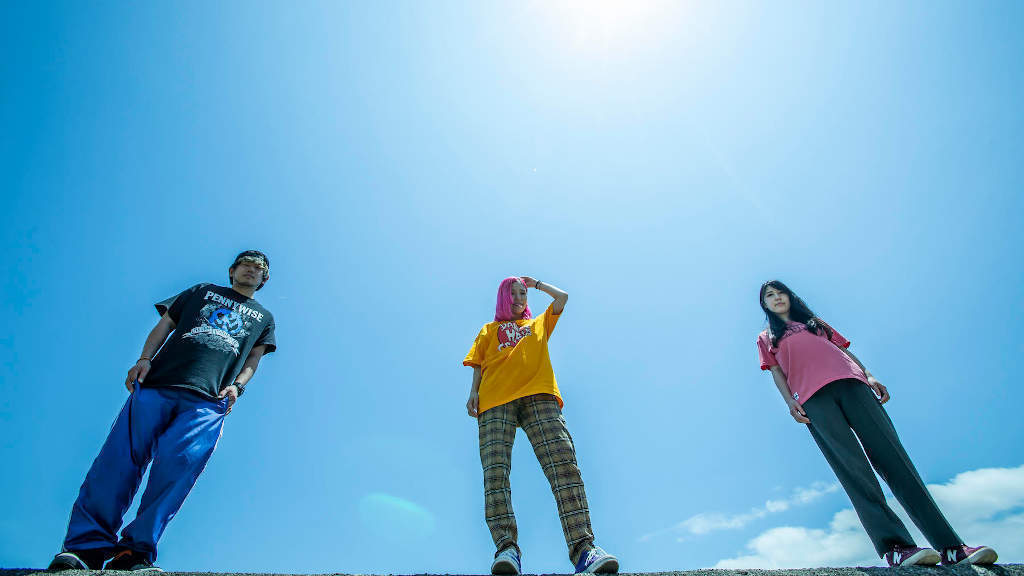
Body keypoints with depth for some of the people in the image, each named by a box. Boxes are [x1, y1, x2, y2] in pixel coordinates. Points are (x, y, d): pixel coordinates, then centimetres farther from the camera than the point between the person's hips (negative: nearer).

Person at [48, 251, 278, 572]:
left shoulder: (264, 317, 30)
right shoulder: (202, 291, 29)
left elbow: (254, 359, 23)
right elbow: (164, 325, 21)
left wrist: (237, 386, 2)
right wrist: (145, 359, 3)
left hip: (207, 401, -1)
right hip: (158, 384, 1)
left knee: (179, 462, -21)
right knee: (122, 455, -13)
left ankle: (134, 552, -21)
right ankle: (87, 545, -10)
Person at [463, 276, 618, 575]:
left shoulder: (539, 323, 38)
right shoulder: (489, 330, 34)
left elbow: (563, 297, 38)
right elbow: (478, 365, 23)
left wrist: (536, 283, 48)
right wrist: (473, 391, 5)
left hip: (539, 395, 0)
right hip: (496, 399, 0)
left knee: (563, 461, -23)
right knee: (495, 470, -22)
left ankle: (582, 546, -33)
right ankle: (506, 547, -30)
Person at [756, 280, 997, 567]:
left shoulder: (816, 323, 33)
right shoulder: (766, 338, 25)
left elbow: (844, 349, 23)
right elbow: (777, 372, 12)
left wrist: (869, 376, 5)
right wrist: (790, 402, -6)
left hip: (850, 382, 2)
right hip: (813, 397, -2)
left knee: (889, 453, -11)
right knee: (851, 465, -19)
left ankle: (951, 547, -15)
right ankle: (894, 547, -29)